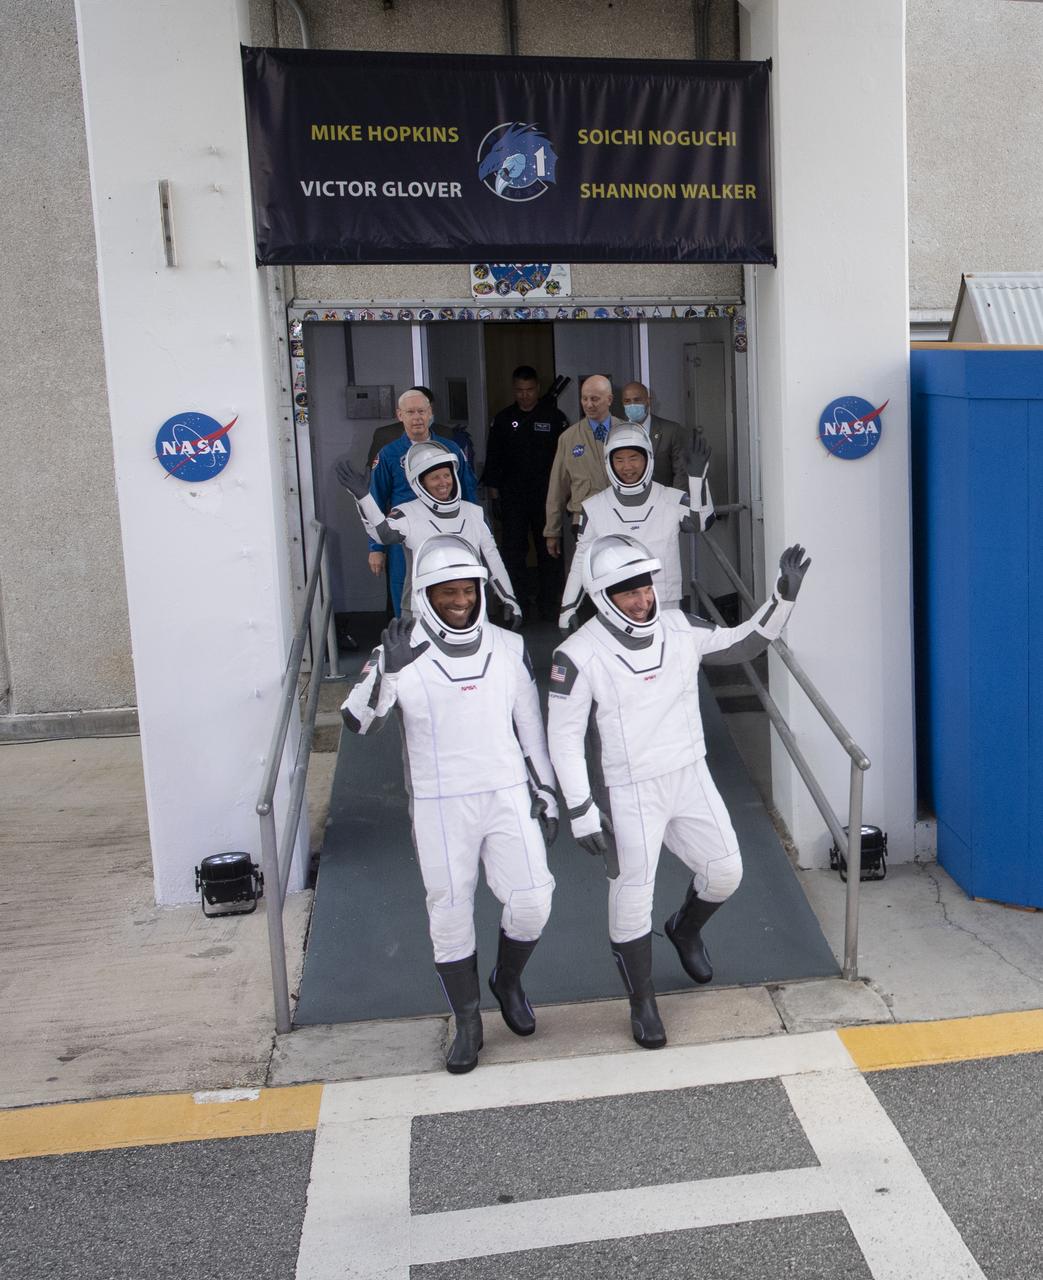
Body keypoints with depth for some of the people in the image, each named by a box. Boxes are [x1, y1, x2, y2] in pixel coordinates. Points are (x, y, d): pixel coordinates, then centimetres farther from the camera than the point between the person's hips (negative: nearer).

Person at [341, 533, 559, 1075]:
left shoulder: (509, 648, 3)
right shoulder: (401, 652, -7)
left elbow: (530, 726, 11)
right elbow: (357, 721, -18)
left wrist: (546, 794, 13)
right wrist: (386, 671, -34)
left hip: (507, 795, 2)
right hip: (439, 806, -2)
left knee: (532, 898, -7)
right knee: (451, 914, 4)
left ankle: (508, 980, 24)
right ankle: (467, 1024, 23)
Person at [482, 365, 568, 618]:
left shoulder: (555, 417, 4)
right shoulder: (503, 419, 9)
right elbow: (493, 455, 12)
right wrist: (492, 486, 4)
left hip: (547, 494, -1)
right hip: (512, 495, 1)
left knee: (548, 548, 3)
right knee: (513, 549, -1)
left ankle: (549, 604, 10)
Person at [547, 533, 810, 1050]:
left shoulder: (680, 629, -3)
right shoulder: (579, 655, -17)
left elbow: (744, 644, 10)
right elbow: (564, 736, -13)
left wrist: (783, 597, -3)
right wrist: (582, 812, -15)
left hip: (691, 776, 5)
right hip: (630, 793, -5)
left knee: (725, 871, 10)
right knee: (633, 897, 1)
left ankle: (685, 929, 43)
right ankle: (642, 1003, 22)